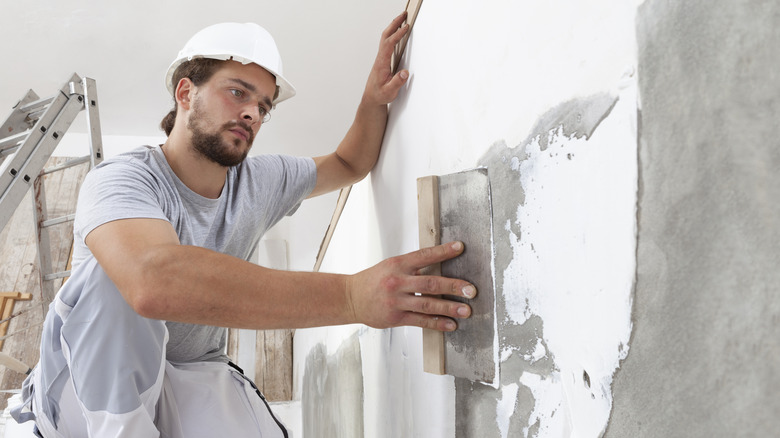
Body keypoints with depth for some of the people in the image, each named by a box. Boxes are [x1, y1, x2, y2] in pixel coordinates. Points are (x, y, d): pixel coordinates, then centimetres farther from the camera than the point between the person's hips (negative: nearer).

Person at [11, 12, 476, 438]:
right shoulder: (124, 179, -22)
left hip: (193, 378, 5)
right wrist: (352, 297, -50)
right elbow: (154, 281, -44)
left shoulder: (261, 181, 0)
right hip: (94, 387, -5)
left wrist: (375, 100, -8)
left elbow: (349, 164, 16)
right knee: (112, 273, -32)